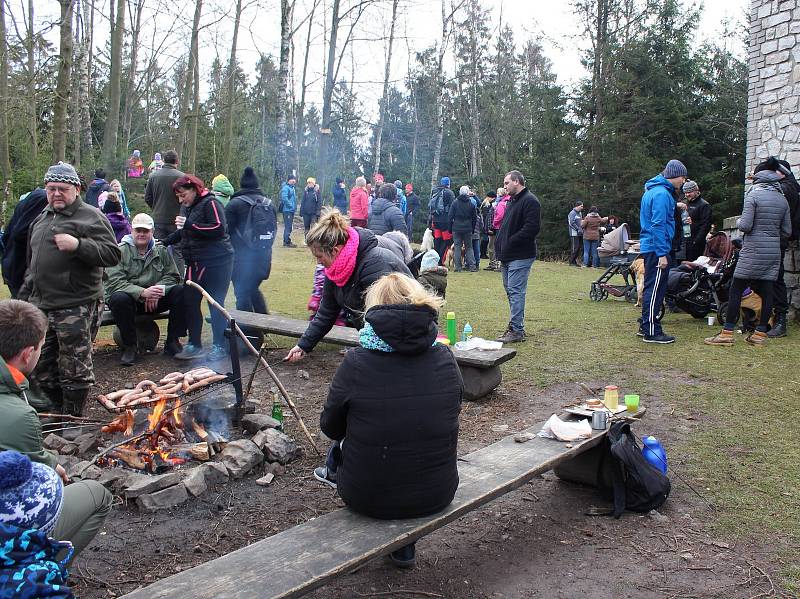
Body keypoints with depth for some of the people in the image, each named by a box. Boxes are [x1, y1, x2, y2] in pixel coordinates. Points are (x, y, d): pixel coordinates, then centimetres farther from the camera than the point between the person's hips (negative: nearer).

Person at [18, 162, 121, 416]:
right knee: (42, 369, 16)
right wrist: (25, 296, 25)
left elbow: (112, 254, -16)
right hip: (41, 307, 8)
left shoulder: (90, 217, -6)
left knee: (74, 371, 0)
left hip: (76, 309, -8)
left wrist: (78, 245, -26)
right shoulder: (41, 219, 19)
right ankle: (60, 412, 34)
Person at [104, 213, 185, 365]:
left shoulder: (161, 251, 8)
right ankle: (129, 346, -19)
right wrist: (142, 292, -31)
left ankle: (173, 341, -9)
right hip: (130, 298, -3)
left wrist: (157, 291, -21)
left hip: (155, 300, 3)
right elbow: (115, 281, -18)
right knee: (119, 298, -37)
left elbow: (172, 276, 0)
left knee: (180, 292, -21)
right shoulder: (120, 251, -6)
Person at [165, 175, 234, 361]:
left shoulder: (210, 203, -11)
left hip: (216, 261, -8)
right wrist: (165, 242, 14)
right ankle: (194, 345, 16)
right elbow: (182, 233, 26)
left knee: (216, 304, -2)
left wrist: (190, 225, -23)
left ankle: (219, 346, 9)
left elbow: (219, 229, -23)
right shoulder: (186, 207, 13)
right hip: (195, 262, 8)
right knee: (189, 302, 5)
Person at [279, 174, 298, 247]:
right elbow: (284, 198, -23)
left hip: (291, 210, 10)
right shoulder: (286, 188, -12)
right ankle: (287, 242, -6)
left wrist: (295, 207, 13)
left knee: (289, 227, 14)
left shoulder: (292, 188, 17)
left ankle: (287, 241, 21)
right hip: (287, 210, -10)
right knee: (288, 226, -8)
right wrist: (290, 205, -18)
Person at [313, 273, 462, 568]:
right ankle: (403, 546, 32)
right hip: (438, 495, 2)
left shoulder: (356, 362, -16)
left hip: (370, 498, -2)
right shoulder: (445, 358, -7)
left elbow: (330, 427, -1)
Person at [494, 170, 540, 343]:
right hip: (508, 256, 10)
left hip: (520, 257, -10)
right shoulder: (512, 201, 20)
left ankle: (517, 331, -6)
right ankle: (515, 324, 24)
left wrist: (510, 243, -19)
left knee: (516, 291, -10)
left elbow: (532, 228, -22)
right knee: (510, 290, 14)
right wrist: (500, 244, 10)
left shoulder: (530, 201, -12)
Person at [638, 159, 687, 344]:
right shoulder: (662, 194, -15)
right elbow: (658, 225, -20)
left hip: (648, 246, 10)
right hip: (657, 248, -10)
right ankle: (652, 332, -3)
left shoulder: (652, 191, 17)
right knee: (655, 290, -7)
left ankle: (645, 327, 24)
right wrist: (662, 254, -21)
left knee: (652, 289, 16)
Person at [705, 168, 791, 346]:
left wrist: (738, 222, 7)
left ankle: (727, 333, -3)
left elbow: (745, 226, -14)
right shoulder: (782, 200, 10)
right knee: (767, 292, 7)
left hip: (753, 251, -6)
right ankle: (761, 334, 11)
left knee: (736, 290, -2)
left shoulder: (753, 195, -7)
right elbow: (787, 231, 11)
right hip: (774, 252, 6)